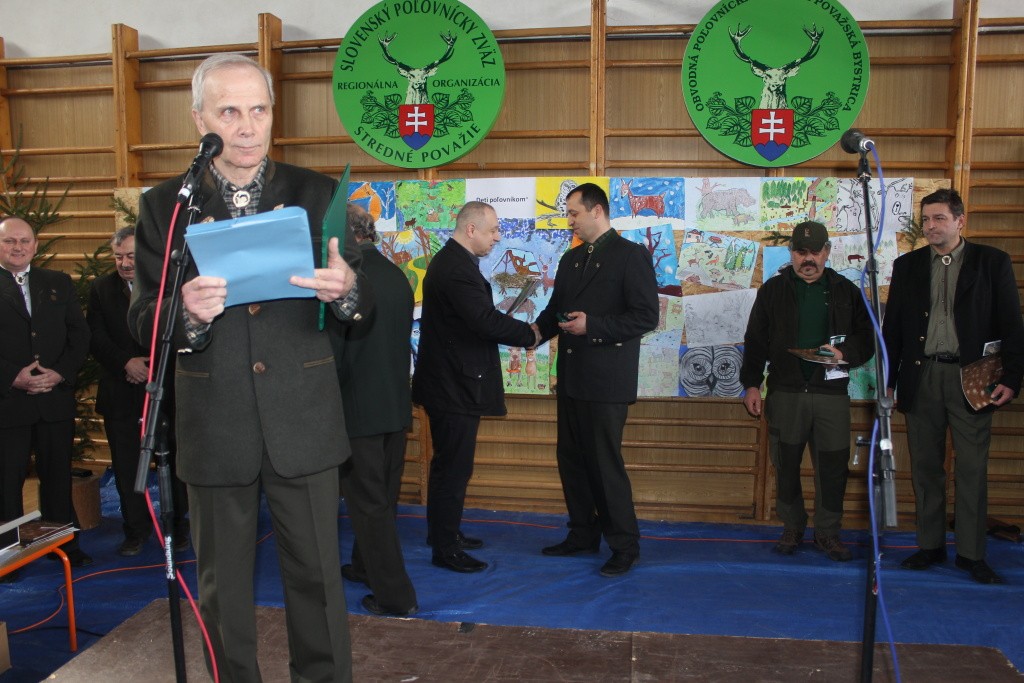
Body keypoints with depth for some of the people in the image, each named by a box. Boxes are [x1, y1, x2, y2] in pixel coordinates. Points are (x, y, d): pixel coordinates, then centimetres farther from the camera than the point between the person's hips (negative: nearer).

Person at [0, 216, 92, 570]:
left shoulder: (59, 283, 12)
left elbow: (80, 335, 7)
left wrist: (60, 373, -7)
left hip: (56, 398, 3)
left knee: (58, 476, 11)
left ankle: (66, 545, 22)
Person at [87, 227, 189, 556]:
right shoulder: (101, 288, 9)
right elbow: (95, 338, 3)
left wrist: (154, 367, -10)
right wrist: (125, 362, -12)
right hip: (120, 394, 3)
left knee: (173, 462, 4)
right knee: (126, 465, 7)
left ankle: (178, 526, 19)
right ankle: (136, 529, 21)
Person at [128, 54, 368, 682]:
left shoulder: (317, 194, 3)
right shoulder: (164, 205, 3)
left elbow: (361, 307, 2)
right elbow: (143, 321, 0)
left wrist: (346, 289, -22)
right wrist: (187, 313, -22)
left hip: (303, 421, 0)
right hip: (214, 426, 1)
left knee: (317, 577, 10)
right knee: (223, 586, 16)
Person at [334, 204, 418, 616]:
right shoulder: (397, 276, 5)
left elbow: (332, 349, -17)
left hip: (358, 408, -8)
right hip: (397, 404, 8)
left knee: (368, 502, 3)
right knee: (384, 497, 20)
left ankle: (395, 595, 10)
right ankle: (367, 566, 39)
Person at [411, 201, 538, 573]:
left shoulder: (451, 260, 14)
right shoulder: (457, 267, -21)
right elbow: (486, 320, -28)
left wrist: (515, 330, 4)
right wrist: (530, 334, -15)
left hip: (449, 381, 11)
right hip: (455, 385, -11)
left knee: (449, 464, 20)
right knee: (454, 467, -1)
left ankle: (444, 532, 34)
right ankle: (445, 548, 11)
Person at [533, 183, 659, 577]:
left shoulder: (631, 255, -7)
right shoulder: (571, 259, 15)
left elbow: (646, 316, -14)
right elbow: (555, 309, 18)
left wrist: (592, 326, -21)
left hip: (606, 381, -7)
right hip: (571, 378, 8)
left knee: (605, 462, -3)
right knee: (571, 458, 13)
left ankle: (624, 545, 13)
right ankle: (583, 534, 28)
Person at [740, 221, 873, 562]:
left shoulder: (846, 291, 9)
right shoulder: (772, 290, 7)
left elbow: (867, 338, 11)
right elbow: (755, 341, 6)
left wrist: (845, 352, -11)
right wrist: (751, 384, -1)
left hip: (832, 393, 1)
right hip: (785, 392, 0)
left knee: (833, 467, 3)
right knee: (786, 466, 5)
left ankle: (828, 533, 20)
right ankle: (792, 528, 23)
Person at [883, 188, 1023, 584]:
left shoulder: (992, 262, 3)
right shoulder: (907, 266, 9)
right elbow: (892, 327, 10)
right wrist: (888, 381, 6)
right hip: (921, 377, 2)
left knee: (973, 469, 2)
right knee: (925, 468, 8)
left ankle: (971, 553, 13)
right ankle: (930, 546, 19)